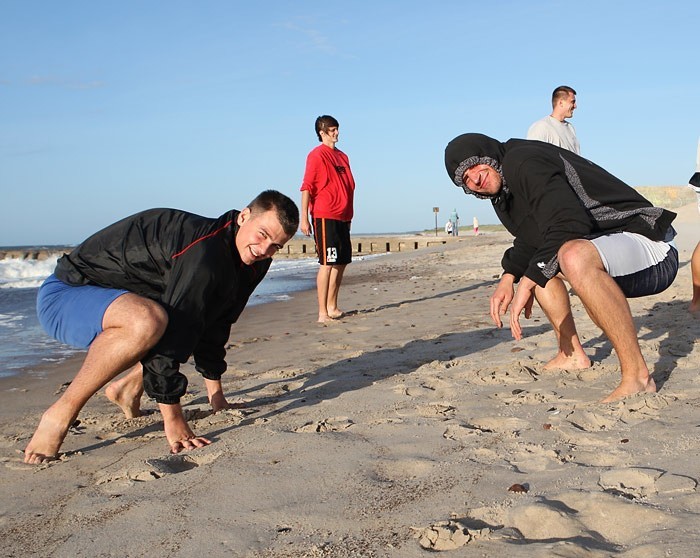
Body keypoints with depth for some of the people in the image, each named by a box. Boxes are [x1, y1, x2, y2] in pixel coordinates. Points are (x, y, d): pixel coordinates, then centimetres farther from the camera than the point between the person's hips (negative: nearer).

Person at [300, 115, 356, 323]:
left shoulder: (342, 156, 18)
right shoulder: (317, 155, -5)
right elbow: (307, 187, -11)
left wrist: (348, 216, 17)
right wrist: (304, 218, -17)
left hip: (342, 217, 8)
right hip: (325, 217, -8)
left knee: (341, 262, 10)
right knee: (327, 263, -10)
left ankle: (332, 307, 20)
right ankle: (322, 313, -8)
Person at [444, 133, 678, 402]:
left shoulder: (522, 161, -15)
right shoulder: (507, 190, 15)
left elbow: (568, 223, -26)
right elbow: (532, 238, 26)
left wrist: (527, 283, -23)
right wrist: (508, 277, 11)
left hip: (653, 249, -11)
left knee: (574, 256, -39)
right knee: (535, 263, 23)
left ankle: (638, 376, -30)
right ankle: (573, 355, 21)